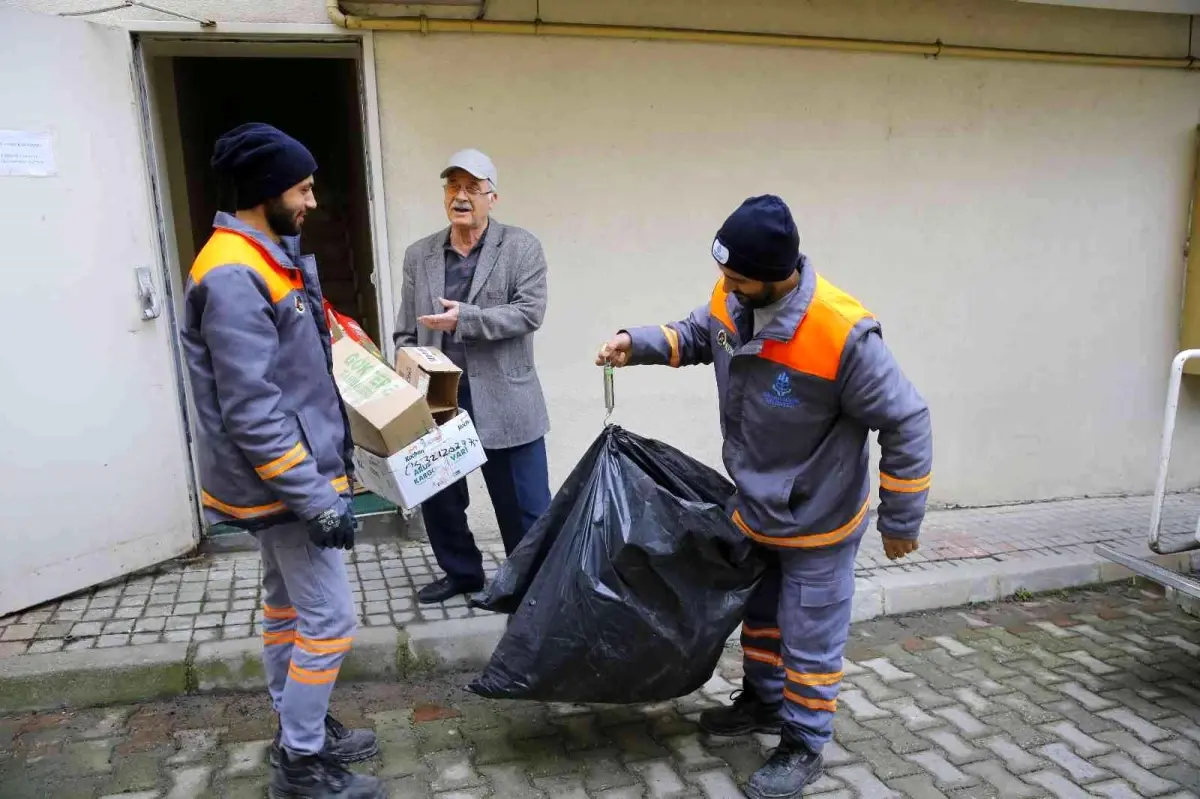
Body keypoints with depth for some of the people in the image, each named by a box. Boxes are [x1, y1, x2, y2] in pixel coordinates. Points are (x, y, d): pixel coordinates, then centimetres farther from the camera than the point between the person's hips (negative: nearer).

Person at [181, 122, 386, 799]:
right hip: (286, 482, -10)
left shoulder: (271, 257, 9)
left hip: (290, 474, 10)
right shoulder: (234, 277, -22)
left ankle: (300, 732, 34)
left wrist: (325, 467, 19)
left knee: (286, 606, 19)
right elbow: (251, 411, -26)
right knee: (330, 619, -2)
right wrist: (317, 501, -25)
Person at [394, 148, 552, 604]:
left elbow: (530, 312, -13)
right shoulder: (418, 256, 10)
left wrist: (465, 318, -20)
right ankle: (461, 572, 36)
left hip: (504, 403, -4)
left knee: (525, 506, 4)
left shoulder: (521, 247, 0)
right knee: (437, 497, 15)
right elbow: (406, 332, 11)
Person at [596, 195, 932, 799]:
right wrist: (638, 344, -9)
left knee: (809, 640, 11)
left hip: (816, 522, -7)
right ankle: (762, 702, 49)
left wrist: (901, 522, -16)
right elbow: (694, 336, 11)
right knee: (759, 615, 25)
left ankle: (804, 747, 33)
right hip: (753, 509, 7)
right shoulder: (731, 298, -12)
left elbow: (905, 425, -24)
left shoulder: (841, 334, -33)